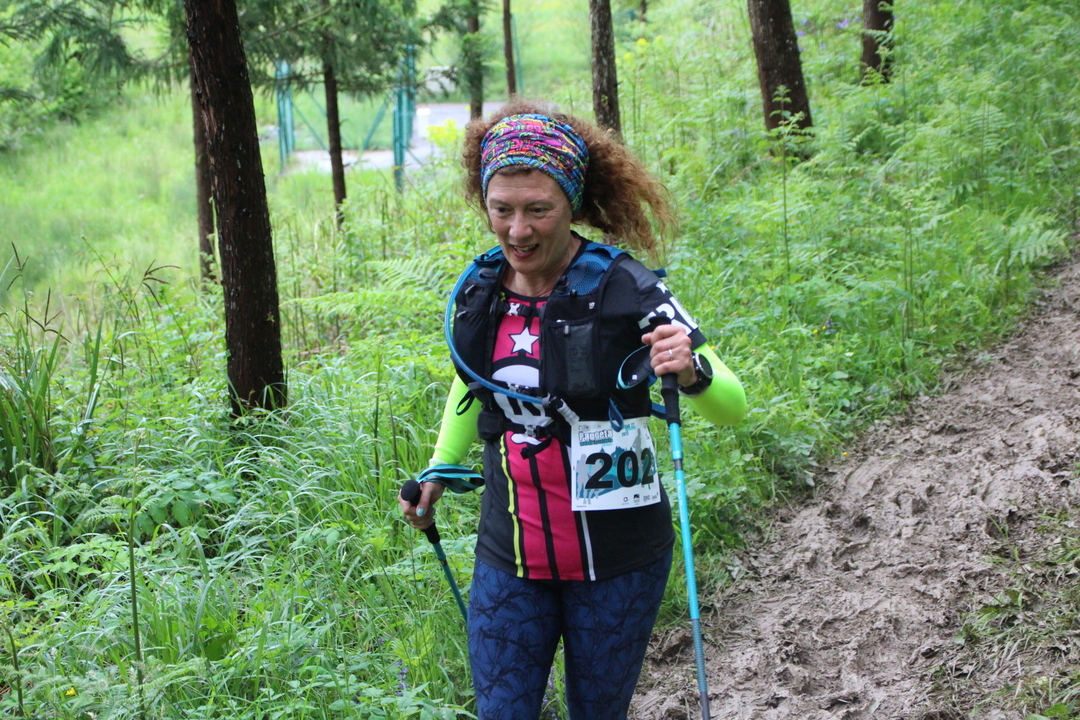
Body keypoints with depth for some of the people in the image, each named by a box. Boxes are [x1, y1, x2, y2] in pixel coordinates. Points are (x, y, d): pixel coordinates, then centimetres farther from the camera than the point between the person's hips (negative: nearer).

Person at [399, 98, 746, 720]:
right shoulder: (478, 292, -2)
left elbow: (734, 408, -15)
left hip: (616, 563, -3)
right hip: (510, 559, 3)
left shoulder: (622, 287, -16)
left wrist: (691, 373, -35)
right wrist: (440, 471, 22)